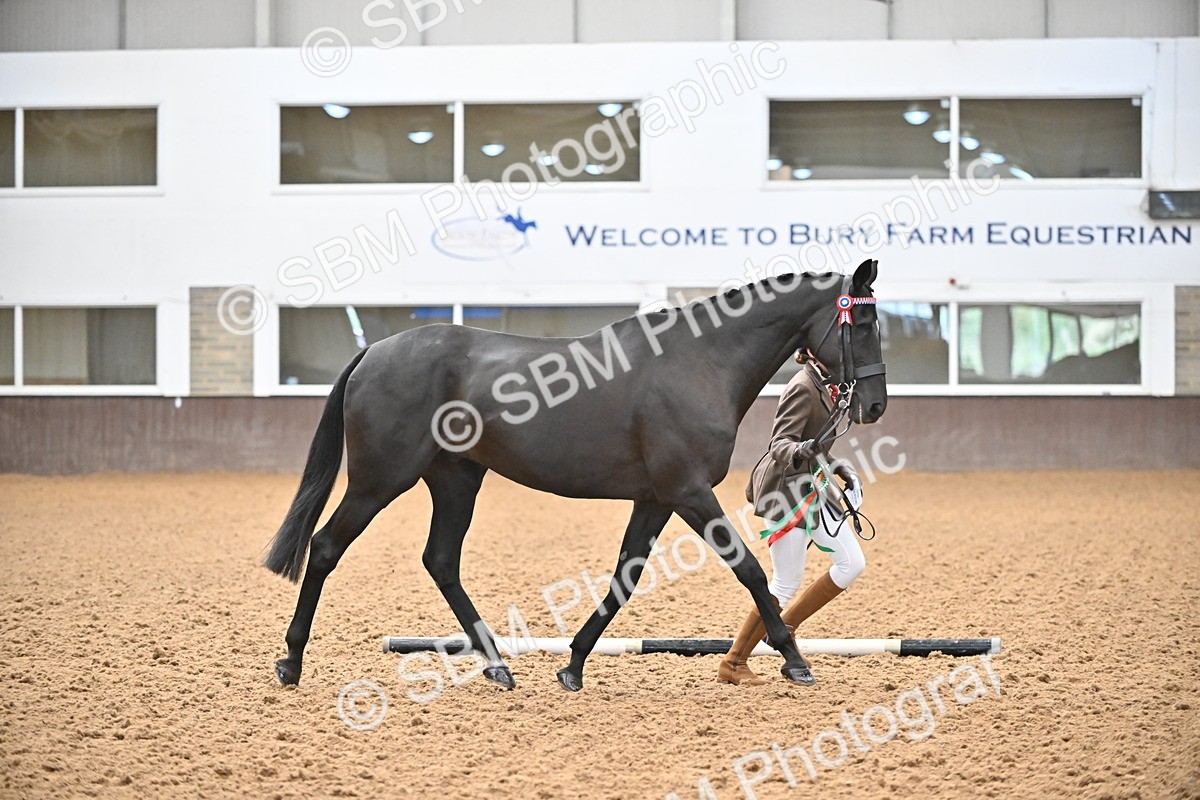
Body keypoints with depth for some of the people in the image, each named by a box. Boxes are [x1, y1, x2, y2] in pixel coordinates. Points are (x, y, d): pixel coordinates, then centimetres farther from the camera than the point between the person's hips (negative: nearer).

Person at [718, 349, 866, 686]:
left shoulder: (823, 386, 11)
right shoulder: (803, 387, -18)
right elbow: (780, 444, -25)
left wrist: (839, 467, 26)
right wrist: (797, 452, -45)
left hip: (812, 488, 10)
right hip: (786, 492, -10)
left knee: (852, 563, 5)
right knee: (787, 584, -6)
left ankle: (785, 627, 14)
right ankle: (732, 664, 4)